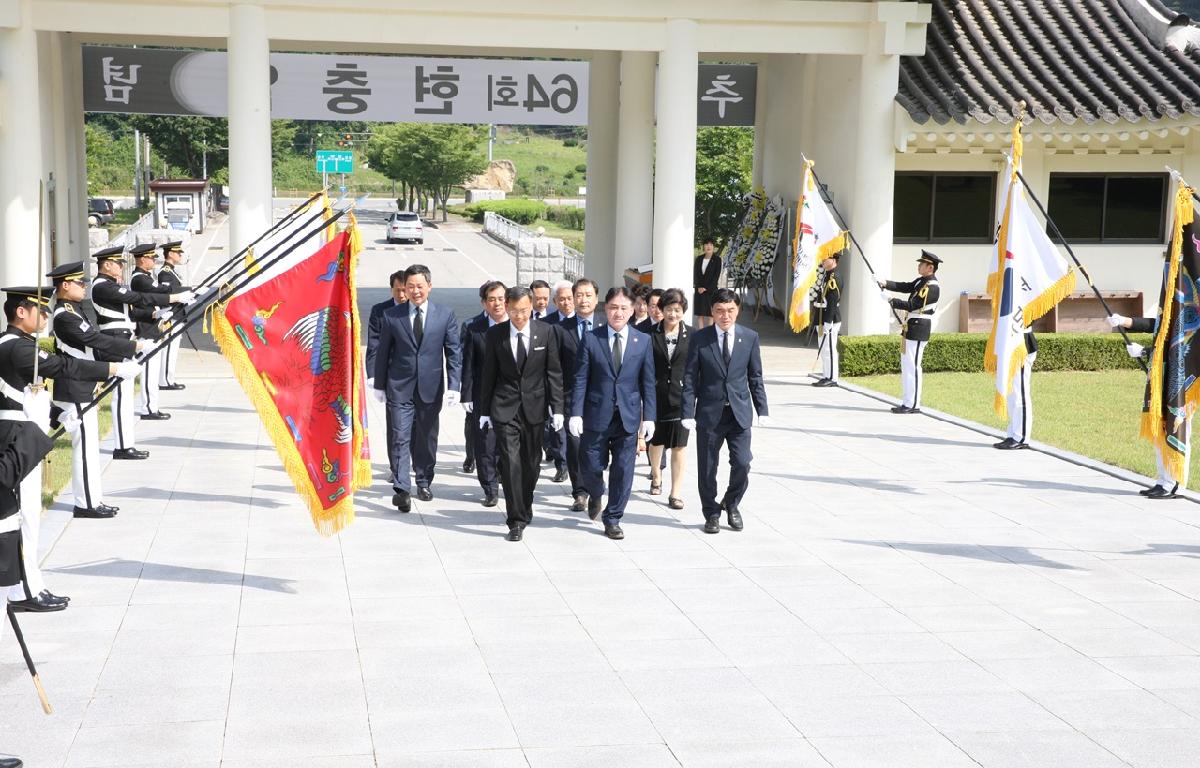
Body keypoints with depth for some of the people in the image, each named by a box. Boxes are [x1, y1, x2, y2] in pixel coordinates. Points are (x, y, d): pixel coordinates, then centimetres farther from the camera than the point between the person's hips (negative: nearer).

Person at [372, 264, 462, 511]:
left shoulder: (446, 315, 1)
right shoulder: (391, 316, 1)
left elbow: (454, 352, 1)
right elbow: (383, 352, 7)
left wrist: (453, 386, -6)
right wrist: (379, 385, 7)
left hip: (430, 387, 1)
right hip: (400, 388, -1)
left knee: (427, 438, 12)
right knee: (400, 438, -8)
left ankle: (423, 482, 28)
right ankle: (401, 489, -10)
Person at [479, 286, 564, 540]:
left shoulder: (546, 332, -2)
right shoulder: (494, 334, -2)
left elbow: (554, 373, 1)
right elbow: (489, 374, 4)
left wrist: (557, 408, -4)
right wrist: (484, 410, 4)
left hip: (534, 407, 1)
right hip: (504, 408, -1)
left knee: (531, 464, 10)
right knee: (510, 462, -9)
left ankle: (524, 509, 30)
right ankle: (516, 520, -6)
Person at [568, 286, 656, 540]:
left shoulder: (643, 341, 4)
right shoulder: (590, 339, -1)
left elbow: (648, 383, 4)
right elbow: (580, 380, -2)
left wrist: (649, 416, -2)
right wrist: (576, 413, -10)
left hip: (629, 417, 1)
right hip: (596, 415, -1)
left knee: (623, 471, 3)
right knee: (590, 469, 5)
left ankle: (613, 519, 17)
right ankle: (595, 495, 39)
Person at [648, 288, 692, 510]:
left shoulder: (691, 336, -1)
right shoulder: (650, 335, -2)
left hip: (681, 397, -1)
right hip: (656, 396, 1)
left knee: (679, 445, -1)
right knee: (656, 441, 17)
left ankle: (676, 492, 6)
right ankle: (656, 477, 44)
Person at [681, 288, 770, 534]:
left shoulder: (750, 337, 4)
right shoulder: (699, 338, -1)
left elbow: (755, 377, 8)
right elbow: (690, 378, -1)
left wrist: (762, 410, 4)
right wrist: (688, 413, -8)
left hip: (739, 412, 1)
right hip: (709, 412, -1)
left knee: (742, 462, -9)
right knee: (707, 467, 4)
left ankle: (731, 504, 18)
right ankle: (712, 514, 22)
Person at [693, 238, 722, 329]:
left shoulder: (717, 260, -3)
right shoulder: (699, 259, 8)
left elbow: (716, 276, -7)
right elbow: (695, 274, 6)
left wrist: (706, 288, -12)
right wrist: (699, 287, -8)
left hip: (711, 290, -4)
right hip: (699, 290, 4)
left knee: (711, 314, -3)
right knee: (700, 314, 4)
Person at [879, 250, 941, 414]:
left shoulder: (932, 287, -16)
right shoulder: (921, 281, 14)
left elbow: (912, 305, -19)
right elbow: (905, 287, 10)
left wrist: (893, 302, -9)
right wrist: (886, 284, -3)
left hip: (918, 329, -10)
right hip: (912, 327, 10)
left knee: (912, 365, -8)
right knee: (906, 365, 13)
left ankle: (913, 405, -5)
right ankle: (909, 402, 18)